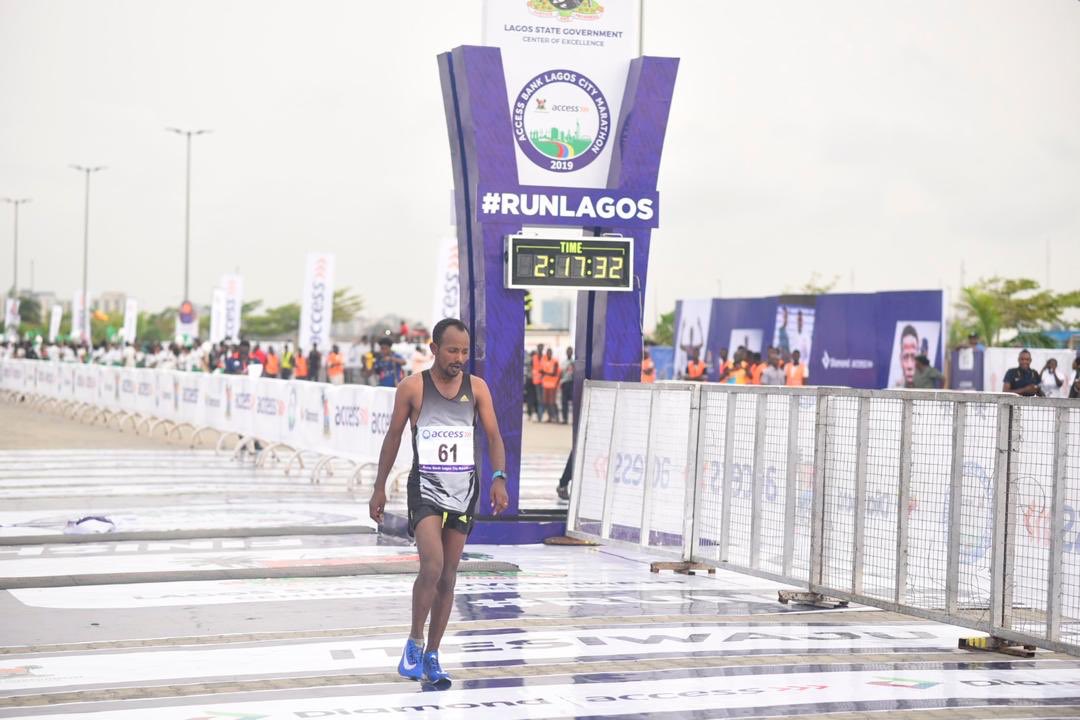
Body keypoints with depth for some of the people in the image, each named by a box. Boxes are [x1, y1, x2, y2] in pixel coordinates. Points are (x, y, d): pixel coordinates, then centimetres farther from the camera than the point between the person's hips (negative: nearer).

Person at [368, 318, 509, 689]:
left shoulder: (477, 387, 2)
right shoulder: (412, 387, -4)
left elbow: (493, 436, 1)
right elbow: (393, 437, 3)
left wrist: (499, 478, -14)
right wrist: (380, 487, 3)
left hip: (464, 490, 3)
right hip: (426, 487, -3)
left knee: (448, 577, 7)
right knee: (432, 567, -20)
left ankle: (431, 657, 17)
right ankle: (414, 644, -1)